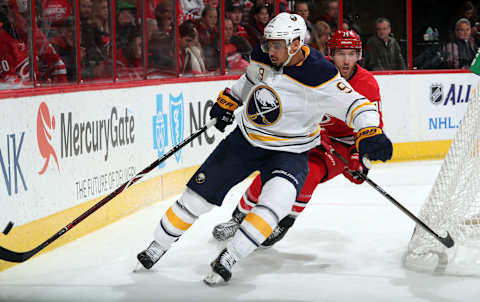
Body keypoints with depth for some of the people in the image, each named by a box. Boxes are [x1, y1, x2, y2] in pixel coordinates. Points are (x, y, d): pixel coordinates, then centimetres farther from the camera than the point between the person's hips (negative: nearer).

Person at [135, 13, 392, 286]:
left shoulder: (320, 76, -23)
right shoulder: (263, 58, -6)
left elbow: (356, 104, -23)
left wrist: (370, 133, -38)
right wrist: (228, 100, 15)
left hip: (290, 152, -4)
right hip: (245, 140, 5)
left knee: (276, 200, -32)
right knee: (199, 195, 5)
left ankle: (229, 257, -23)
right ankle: (159, 245, 23)